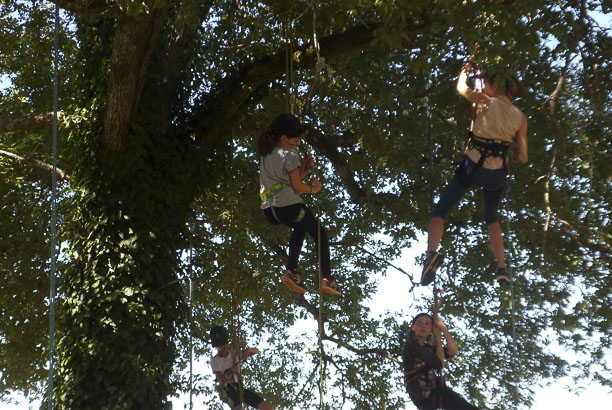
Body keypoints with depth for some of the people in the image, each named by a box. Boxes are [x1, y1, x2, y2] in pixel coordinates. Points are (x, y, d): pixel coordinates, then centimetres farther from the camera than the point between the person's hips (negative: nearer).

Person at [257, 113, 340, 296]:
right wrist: (312, 189, 11)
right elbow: (296, 185, -5)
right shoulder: (289, 154, -7)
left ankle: (291, 271, 17)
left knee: (300, 228, 32)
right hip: (288, 205, -8)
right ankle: (326, 277, -2)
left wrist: (305, 167, 7)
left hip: (269, 210, 8)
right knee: (320, 234, 9)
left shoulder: (266, 154, 17)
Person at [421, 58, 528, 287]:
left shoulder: (485, 102, -6)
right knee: (492, 218, 28)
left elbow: (461, 87, 15)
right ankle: (502, 269, 16)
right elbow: (522, 158, 1)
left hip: (472, 167, -3)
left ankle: (432, 252, -23)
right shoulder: (520, 118, 2)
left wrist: (466, 69, 34)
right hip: (497, 174, 4)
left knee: (439, 212, 5)